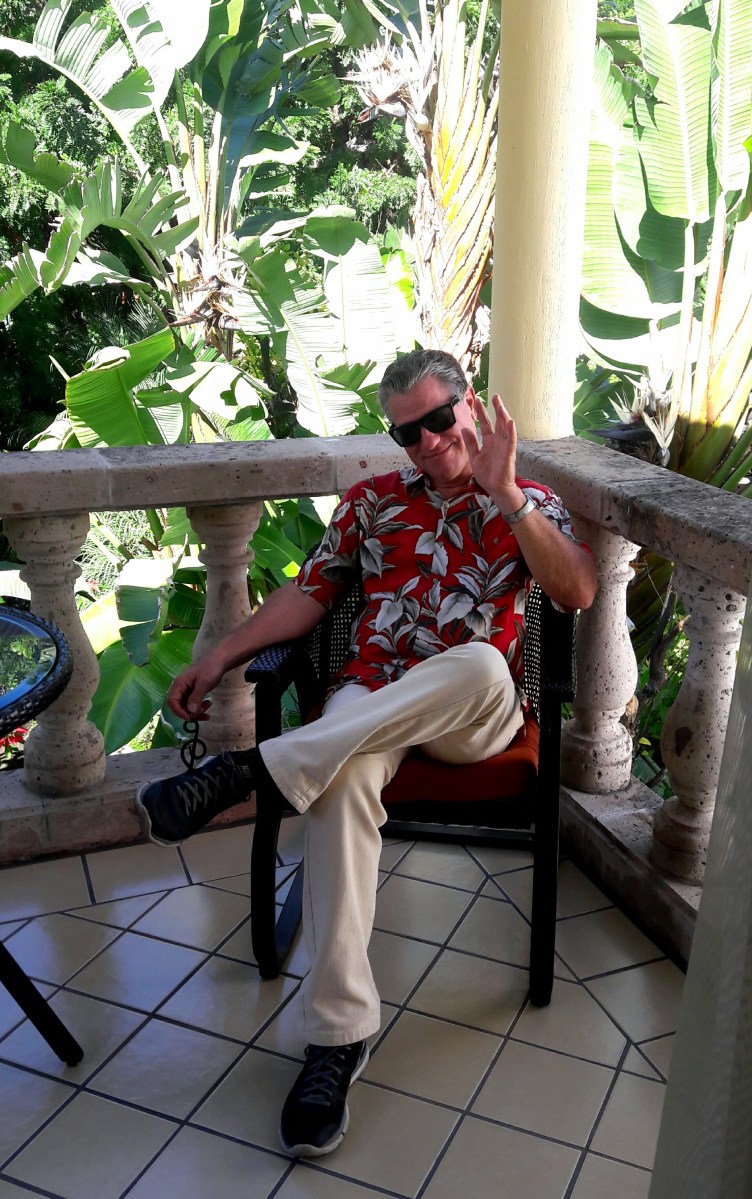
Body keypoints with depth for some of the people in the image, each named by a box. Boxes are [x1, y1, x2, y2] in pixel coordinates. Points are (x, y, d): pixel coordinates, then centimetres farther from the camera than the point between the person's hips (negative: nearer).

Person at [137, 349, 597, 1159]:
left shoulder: (527, 503, 11)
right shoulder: (372, 500, 18)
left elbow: (577, 592, -7)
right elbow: (311, 592, 14)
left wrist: (504, 494, -15)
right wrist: (223, 654, 2)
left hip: (475, 715, -1)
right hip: (369, 698, 1)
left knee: (481, 663, -39)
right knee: (341, 782, -35)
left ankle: (253, 769, -35)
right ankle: (338, 1034, -29)